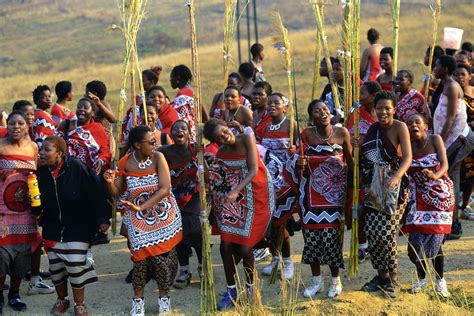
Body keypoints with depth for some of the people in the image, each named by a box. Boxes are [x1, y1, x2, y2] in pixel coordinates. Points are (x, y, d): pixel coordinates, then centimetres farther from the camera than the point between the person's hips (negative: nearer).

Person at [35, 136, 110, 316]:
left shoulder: (77, 168, -21)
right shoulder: (41, 173, -5)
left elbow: (96, 192, -17)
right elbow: (39, 203, 11)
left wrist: (102, 219, -16)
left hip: (78, 226, -5)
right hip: (53, 227, 5)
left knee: (76, 265, -7)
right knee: (55, 266, 8)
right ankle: (62, 299, 31)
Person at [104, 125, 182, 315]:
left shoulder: (158, 157, -10)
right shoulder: (125, 163, -5)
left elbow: (165, 189, -18)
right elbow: (116, 193, 3)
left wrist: (141, 207, -25)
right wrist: (110, 182, -20)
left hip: (164, 217, 0)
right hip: (139, 221, 0)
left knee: (164, 257, -1)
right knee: (141, 257, -8)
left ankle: (164, 297, 20)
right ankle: (138, 299, 10)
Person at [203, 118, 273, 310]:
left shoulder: (246, 140, -11)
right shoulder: (220, 153, 1)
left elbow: (254, 170, -18)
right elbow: (216, 181, 3)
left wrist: (236, 191, -26)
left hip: (255, 199, -4)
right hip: (233, 202, 4)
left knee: (244, 248, -6)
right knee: (226, 245, -3)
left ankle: (250, 288, 18)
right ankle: (231, 292, 13)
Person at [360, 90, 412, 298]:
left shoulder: (399, 127, -8)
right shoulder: (373, 129, 11)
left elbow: (408, 157, -18)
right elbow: (364, 158, 14)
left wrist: (396, 176, -33)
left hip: (393, 187, -6)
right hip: (373, 187, 6)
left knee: (385, 232, -13)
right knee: (371, 232, 0)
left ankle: (392, 278, 3)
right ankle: (381, 275, 17)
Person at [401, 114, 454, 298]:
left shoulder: (435, 140, -8)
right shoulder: (408, 146, 1)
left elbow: (444, 164, -18)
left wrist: (436, 176, -39)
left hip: (439, 195, -2)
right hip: (418, 197, 2)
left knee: (434, 238, -7)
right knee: (416, 238, -4)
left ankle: (439, 280, 11)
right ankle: (421, 277, 19)